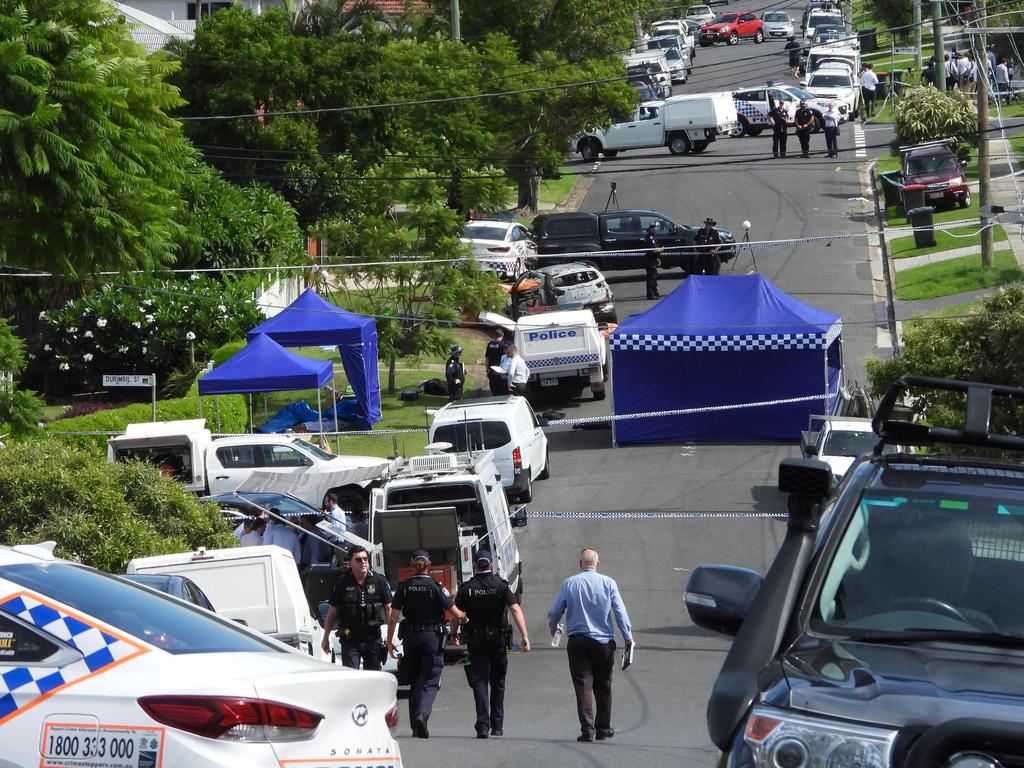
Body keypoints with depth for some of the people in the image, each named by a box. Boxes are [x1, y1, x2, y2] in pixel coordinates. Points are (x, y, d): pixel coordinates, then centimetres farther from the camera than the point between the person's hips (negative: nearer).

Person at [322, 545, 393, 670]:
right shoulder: (343, 584, 1)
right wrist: (326, 638, 9)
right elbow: (332, 611, 8)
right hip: (350, 640, -1)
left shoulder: (379, 581, 0)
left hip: (373, 639, 1)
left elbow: (388, 608, 4)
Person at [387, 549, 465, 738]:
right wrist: (464, 615, 18)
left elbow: (393, 617, 0)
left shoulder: (404, 587, 0)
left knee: (414, 681, 14)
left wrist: (390, 640, 10)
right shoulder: (437, 587, -6)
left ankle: (416, 726, 15)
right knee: (430, 681, -1)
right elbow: (455, 613, -5)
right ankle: (422, 714, -26)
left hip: (410, 637, 3)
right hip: (433, 636, -3)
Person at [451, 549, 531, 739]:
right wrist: (524, 636, -14)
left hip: (476, 642, -1)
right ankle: (497, 725, 19)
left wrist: (453, 634, 18)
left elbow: (456, 616, 0)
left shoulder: (466, 589, -4)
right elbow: (515, 610, -12)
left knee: (479, 683, -2)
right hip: (499, 641, 1)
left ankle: (483, 725, -16)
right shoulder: (500, 585, -4)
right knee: (498, 683, 15)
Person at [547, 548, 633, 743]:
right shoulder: (608, 583, -2)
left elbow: (554, 612, 3)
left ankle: (587, 730, -11)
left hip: (578, 642, -1)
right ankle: (603, 728, 21)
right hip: (604, 642, 1)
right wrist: (628, 637, 5)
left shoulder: (569, 583, -2)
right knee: (603, 686, 13)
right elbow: (620, 612, -2)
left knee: (583, 685, -2)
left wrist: (553, 628, 24)